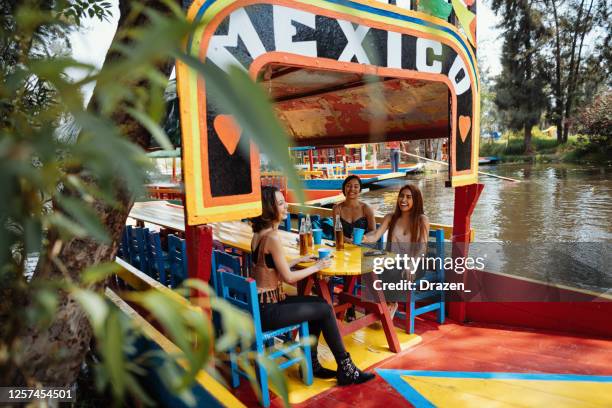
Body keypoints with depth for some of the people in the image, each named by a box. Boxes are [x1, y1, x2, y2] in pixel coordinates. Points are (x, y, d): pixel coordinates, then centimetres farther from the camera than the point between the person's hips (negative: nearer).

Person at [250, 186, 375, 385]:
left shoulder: (259, 233, 7)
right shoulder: (272, 237, -22)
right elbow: (288, 277, -17)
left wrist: (299, 260, 14)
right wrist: (316, 267, -4)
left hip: (262, 302, 9)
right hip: (267, 310, -9)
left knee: (318, 303, 17)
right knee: (325, 310, -1)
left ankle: (310, 364, 25)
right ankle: (345, 369, 13)